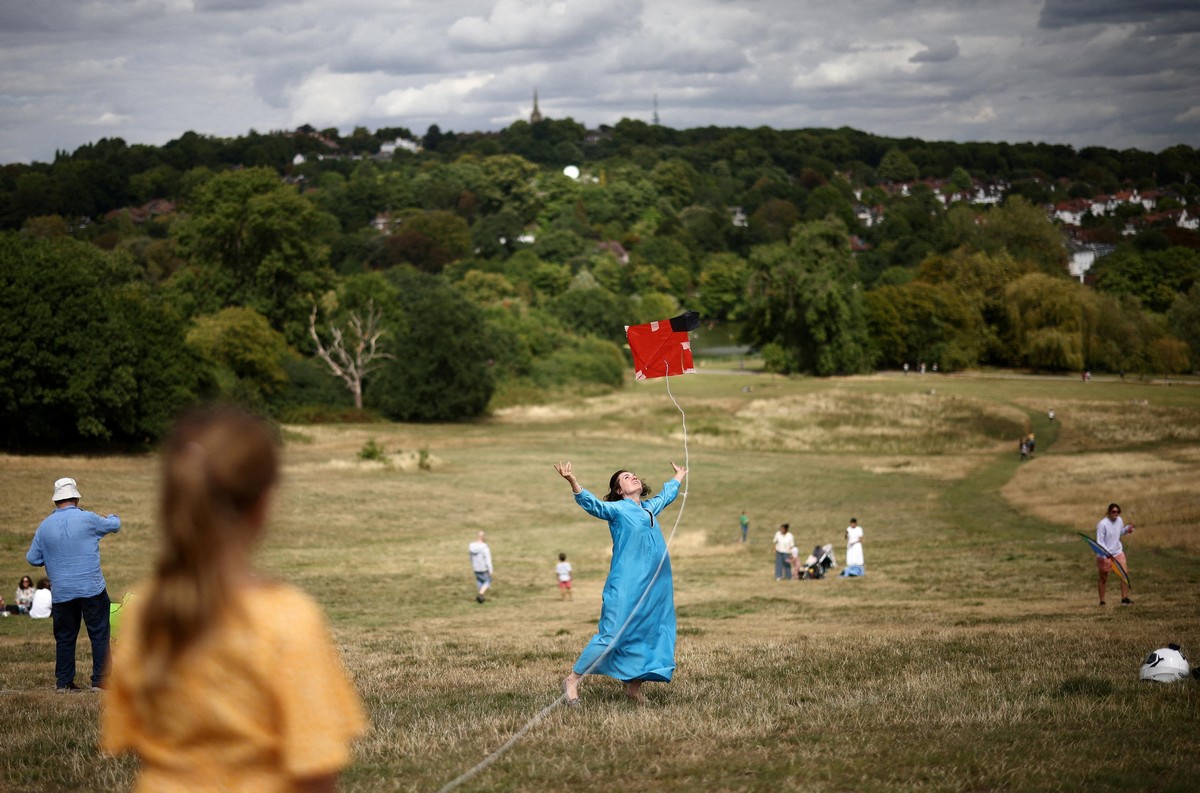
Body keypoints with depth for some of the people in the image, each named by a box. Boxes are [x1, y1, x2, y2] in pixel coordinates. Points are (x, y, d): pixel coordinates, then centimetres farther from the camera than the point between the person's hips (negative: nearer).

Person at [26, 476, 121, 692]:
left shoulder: (45, 526, 3)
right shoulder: (88, 519, -6)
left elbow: (32, 558, 9)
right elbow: (113, 525, 12)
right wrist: (113, 518, 36)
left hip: (61, 592, 3)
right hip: (92, 589, -3)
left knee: (64, 637, 12)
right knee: (99, 634, 3)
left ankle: (63, 682, 13)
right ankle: (100, 680, 0)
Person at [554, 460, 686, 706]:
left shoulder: (649, 508, 18)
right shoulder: (616, 508, -3)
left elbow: (665, 495, 39)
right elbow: (593, 504, -19)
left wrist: (677, 479, 56)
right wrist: (573, 483, -36)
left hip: (655, 587, 7)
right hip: (626, 586, -7)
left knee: (650, 634, 6)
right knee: (611, 635, -11)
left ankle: (633, 686, 16)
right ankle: (572, 681, -2)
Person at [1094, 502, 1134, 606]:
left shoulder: (1119, 520, -2)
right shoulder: (1102, 524, -21)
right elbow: (1099, 541, -21)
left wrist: (1127, 529, -3)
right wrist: (1106, 553, -35)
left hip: (1118, 552, 5)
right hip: (1104, 555, -5)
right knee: (1103, 578, 9)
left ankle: (1124, 599, -1)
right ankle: (1102, 601, 21)